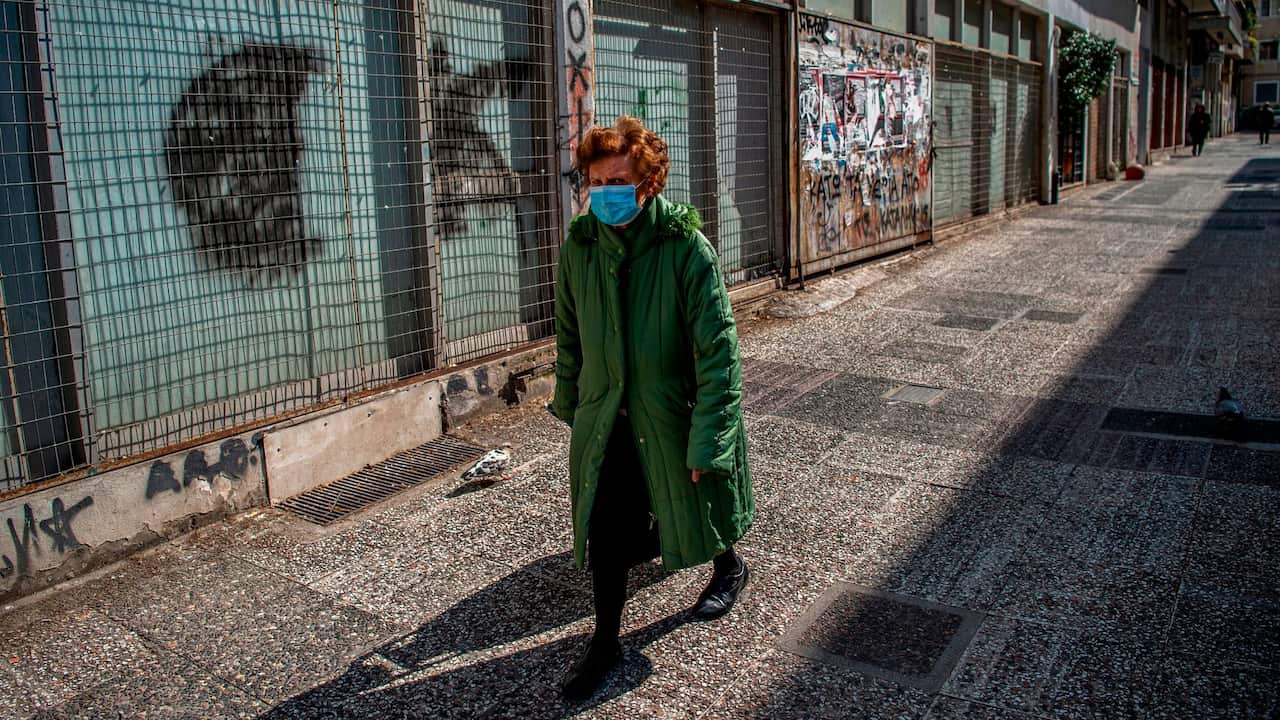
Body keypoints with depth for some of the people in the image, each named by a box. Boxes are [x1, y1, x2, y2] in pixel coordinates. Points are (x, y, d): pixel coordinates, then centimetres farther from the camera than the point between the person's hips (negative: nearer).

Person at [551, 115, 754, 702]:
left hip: (671, 413, -3)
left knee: (690, 511, 18)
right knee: (605, 532, 3)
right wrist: (569, 400, 17)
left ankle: (729, 567, 52)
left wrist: (708, 441, -23)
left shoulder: (687, 249, -20)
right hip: (603, 418, 3)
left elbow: (717, 351, -21)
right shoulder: (580, 246, -7)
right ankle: (605, 642, 24)